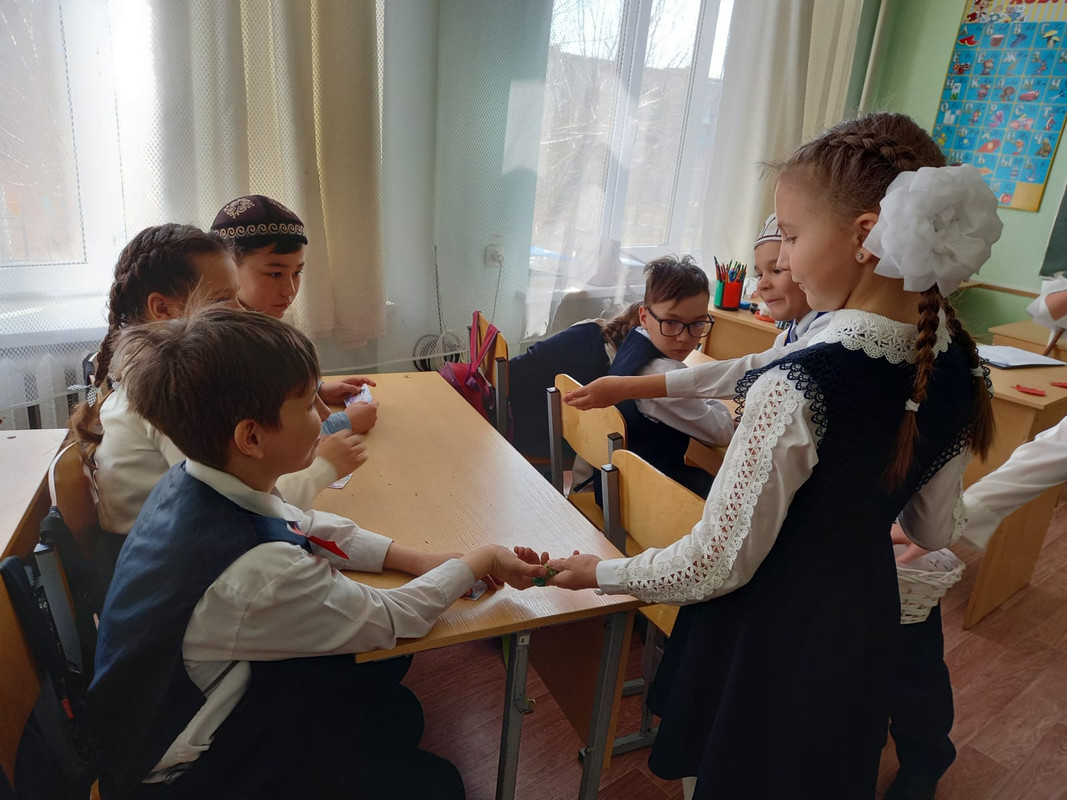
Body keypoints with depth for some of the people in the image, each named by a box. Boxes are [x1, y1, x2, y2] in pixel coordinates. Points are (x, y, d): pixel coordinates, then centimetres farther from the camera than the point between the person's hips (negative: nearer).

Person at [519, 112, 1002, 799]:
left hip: (774, 638, -6)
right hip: (867, 627, 6)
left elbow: (718, 565, -24)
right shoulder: (958, 363, -9)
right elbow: (933, 530, 4)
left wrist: (599, 572, -10)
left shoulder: (796, 387, -32)